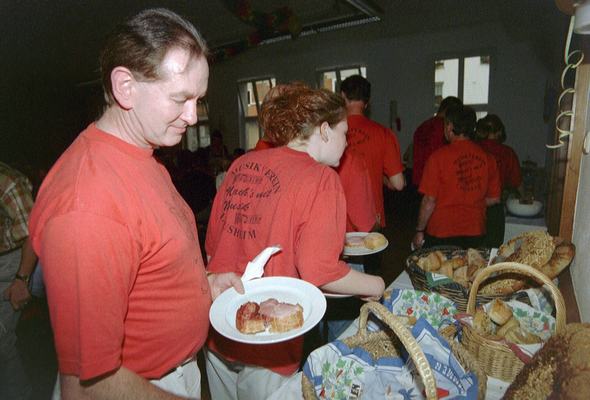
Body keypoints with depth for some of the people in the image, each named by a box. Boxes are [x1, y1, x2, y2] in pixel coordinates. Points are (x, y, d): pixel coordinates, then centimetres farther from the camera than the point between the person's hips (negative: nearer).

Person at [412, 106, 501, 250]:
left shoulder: (439, 156, -13)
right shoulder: (487, 158, 0)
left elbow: (429, 200, -13)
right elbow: (494, 199, 7)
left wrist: (419, 231, -3)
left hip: (441, 234, -4)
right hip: (475, 233, 5)